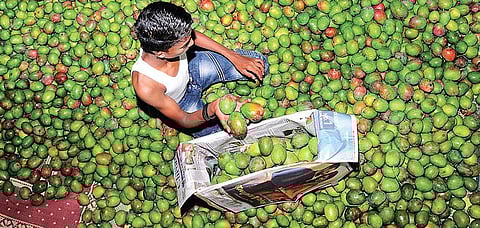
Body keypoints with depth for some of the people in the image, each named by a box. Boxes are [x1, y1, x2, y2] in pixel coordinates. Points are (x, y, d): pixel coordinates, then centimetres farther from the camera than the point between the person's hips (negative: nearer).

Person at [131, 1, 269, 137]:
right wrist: (211, 110, -48)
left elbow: (193, 35, -6)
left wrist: (233, 56, -7)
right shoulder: (145, 87, -43)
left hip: (190, 69, 4)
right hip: (179, 104, -3)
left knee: (259, 63, -3)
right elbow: (184, 120, -27)